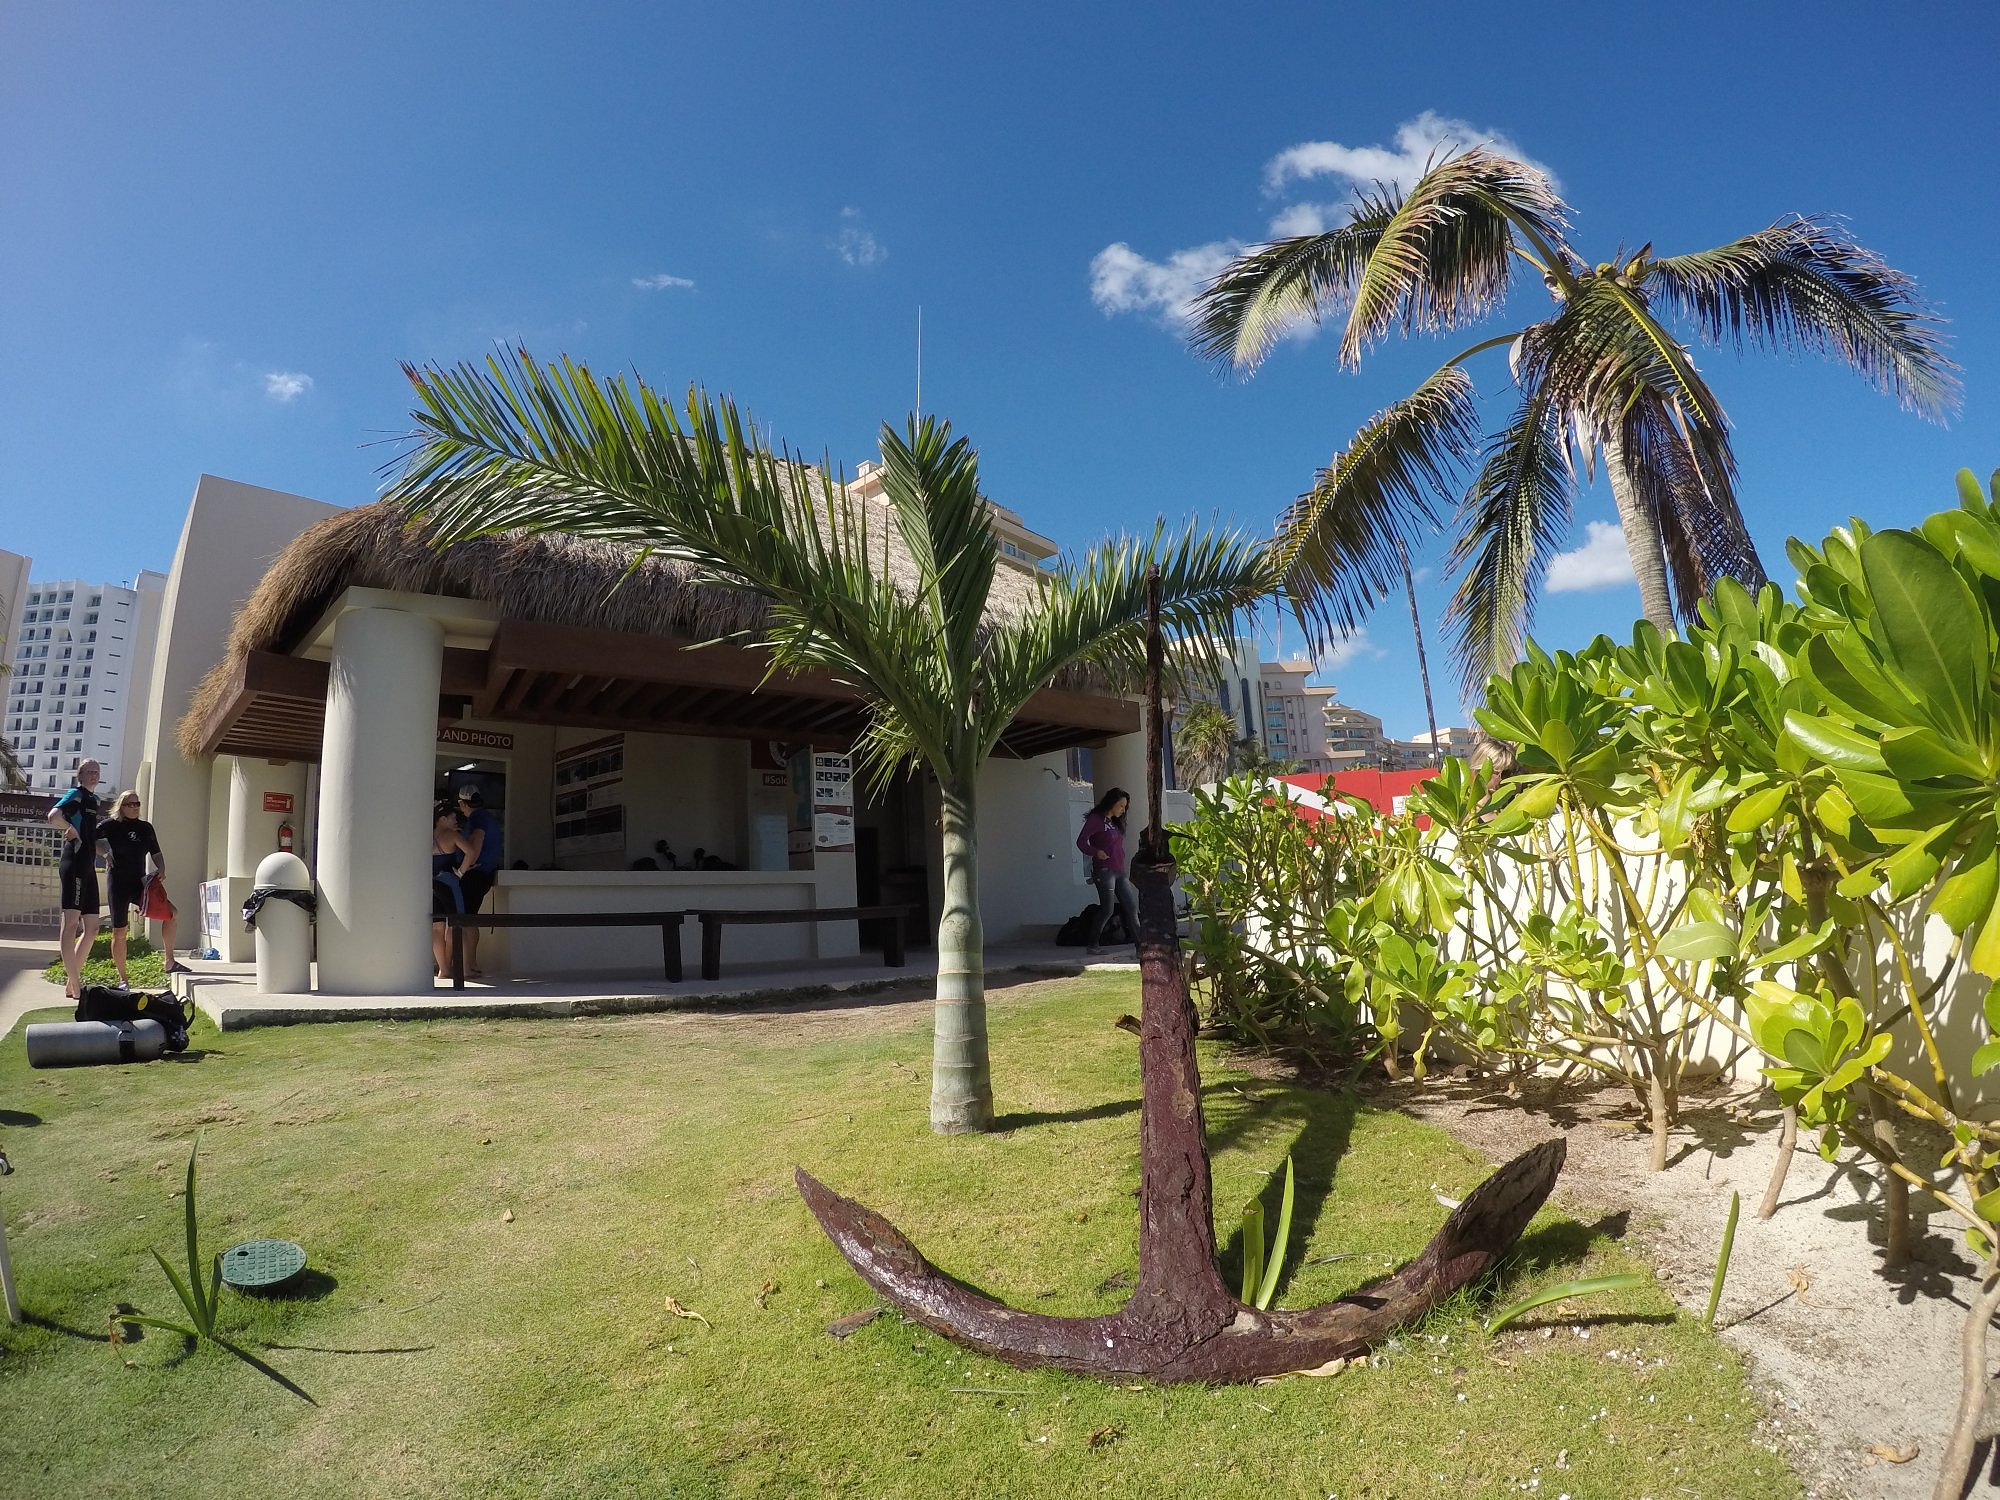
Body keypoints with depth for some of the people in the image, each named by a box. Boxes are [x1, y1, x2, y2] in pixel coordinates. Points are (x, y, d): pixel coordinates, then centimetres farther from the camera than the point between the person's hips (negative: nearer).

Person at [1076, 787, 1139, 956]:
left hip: (1119, 872, 8)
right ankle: (1093, 945, 2)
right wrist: (1096, 852, -31)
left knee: (1132, 907, 5)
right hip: (1104, 870, -8)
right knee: (1107, 910, -9)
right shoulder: (1096, 819, -6)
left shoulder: (1115, 822, 19)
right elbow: (1081, 841, -14)